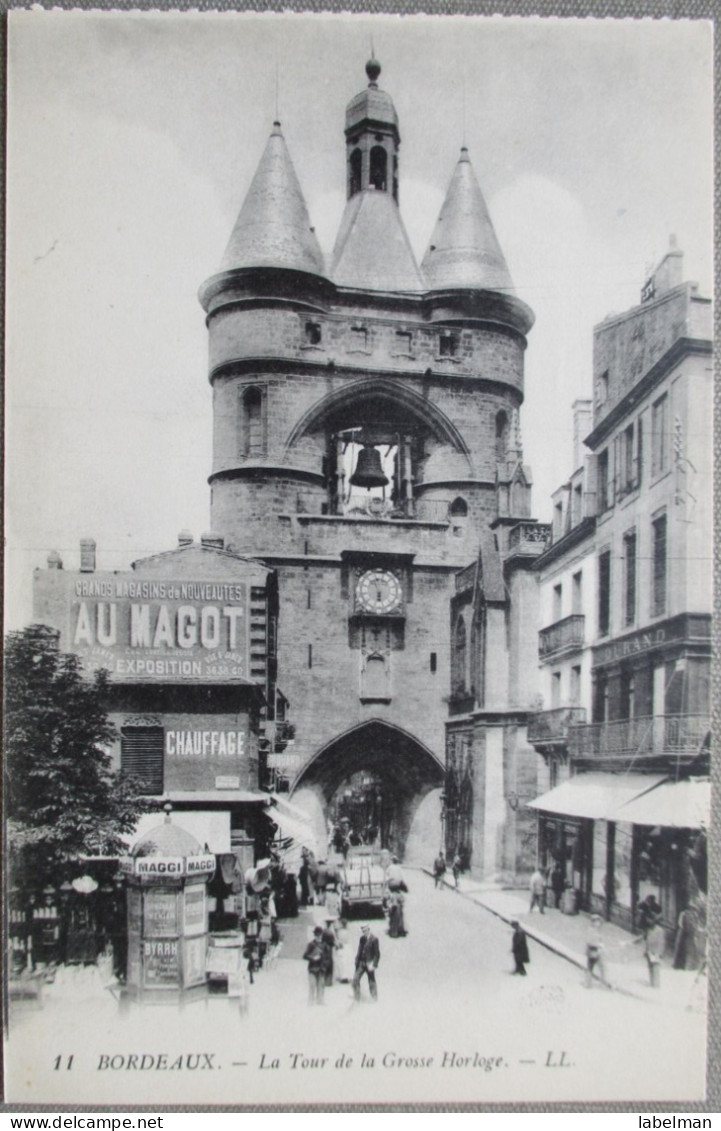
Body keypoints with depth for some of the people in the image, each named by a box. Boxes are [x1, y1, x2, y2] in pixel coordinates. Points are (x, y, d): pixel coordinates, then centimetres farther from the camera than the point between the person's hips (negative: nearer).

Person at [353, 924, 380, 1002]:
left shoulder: (374, 939, -11)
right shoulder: (362, 938, 7)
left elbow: (377, 954, -12)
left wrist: (373, 965, -18)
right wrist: (357, 961, 7)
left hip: (369, 964, -6)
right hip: (361, 963, 6)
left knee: (372, 982, 2)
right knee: (355, 979, -1)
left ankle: (375, 1000, 13)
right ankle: (357, 999, 9)